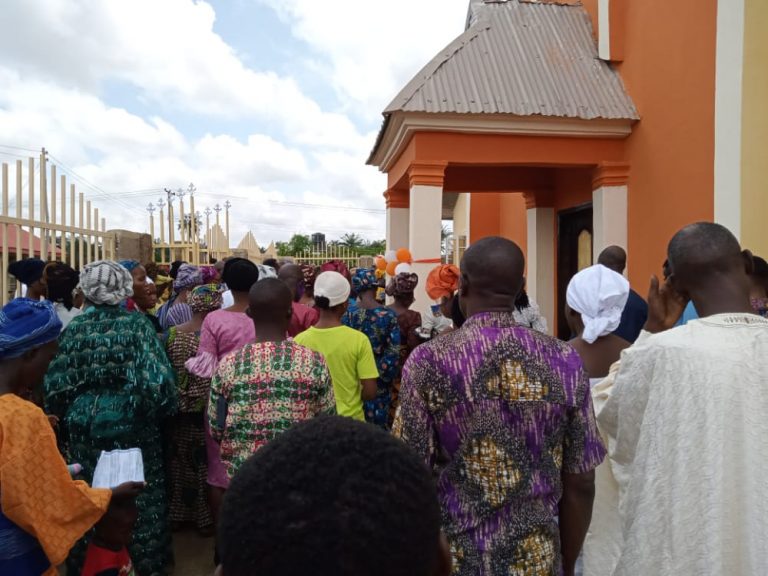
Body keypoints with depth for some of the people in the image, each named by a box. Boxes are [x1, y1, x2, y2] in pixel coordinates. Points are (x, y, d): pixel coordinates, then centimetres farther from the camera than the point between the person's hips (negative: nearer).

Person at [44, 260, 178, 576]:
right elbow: (155, 379, -16)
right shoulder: (137, 324, -12)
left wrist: (65, 420, 15)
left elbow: (56, 384, -1)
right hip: (131, 423, -2)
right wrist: (160, 413, 1)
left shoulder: (74, 329, -3)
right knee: (139, 494, 12)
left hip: (84, 427, 3)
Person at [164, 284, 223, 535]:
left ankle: (178, 513, 32)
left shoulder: (172, 334, -3)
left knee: (180, 462, 19)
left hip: (179, 411, 4)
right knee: (205, 464, 10)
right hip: (207, 411, -4)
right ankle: (205, 518, 22)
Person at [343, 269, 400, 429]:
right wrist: (386, 376, 3)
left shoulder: (349, 315, -9)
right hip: (380, 381, 0)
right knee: (379, 422, 11)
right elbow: (394, 352, -9)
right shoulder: (389, 315, -10)